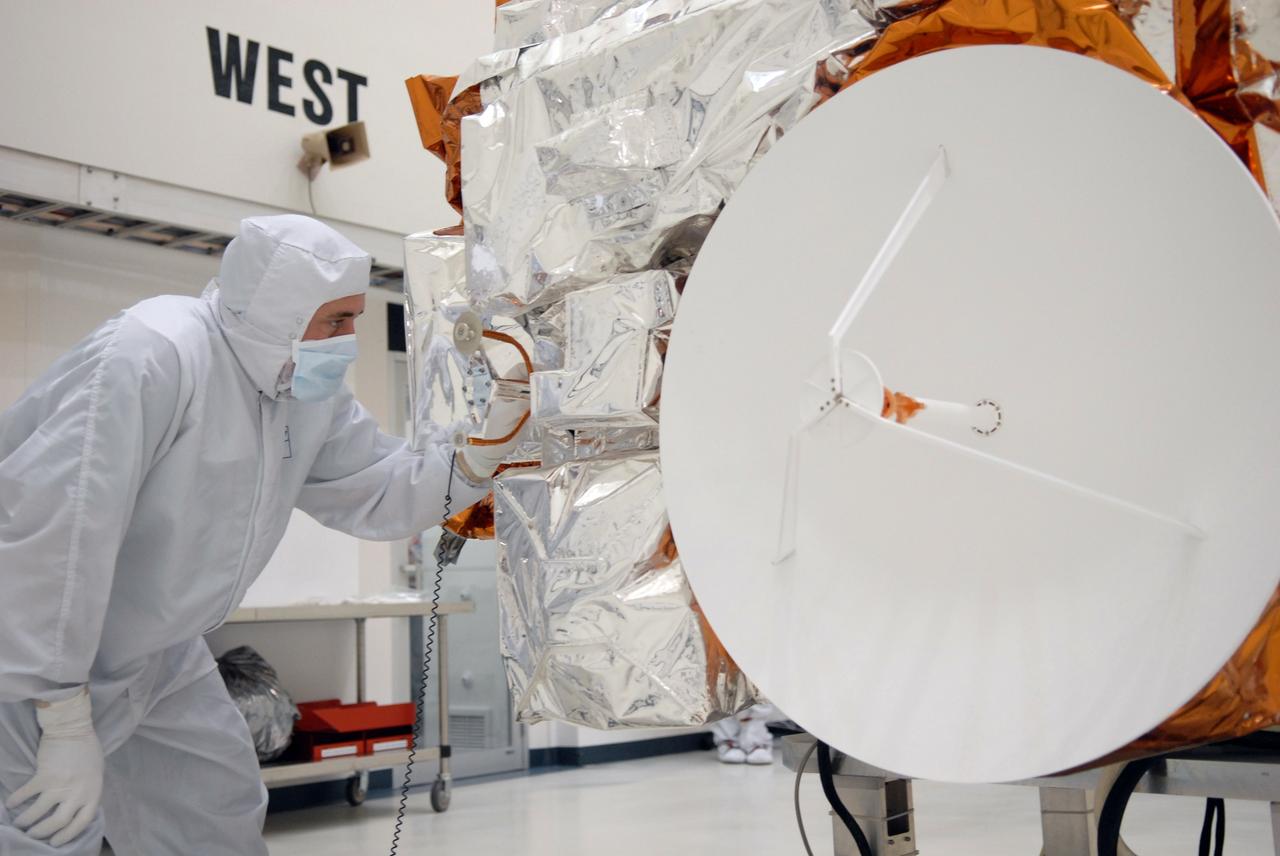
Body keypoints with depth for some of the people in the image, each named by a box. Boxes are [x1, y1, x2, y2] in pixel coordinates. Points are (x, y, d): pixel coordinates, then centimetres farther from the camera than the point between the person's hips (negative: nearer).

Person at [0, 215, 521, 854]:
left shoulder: (310, 392, -2)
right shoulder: (153, 354, -30)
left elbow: (378, 497, 3)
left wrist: (489, 436, -13)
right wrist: (66, 724, -31)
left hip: (155, 657, 9)